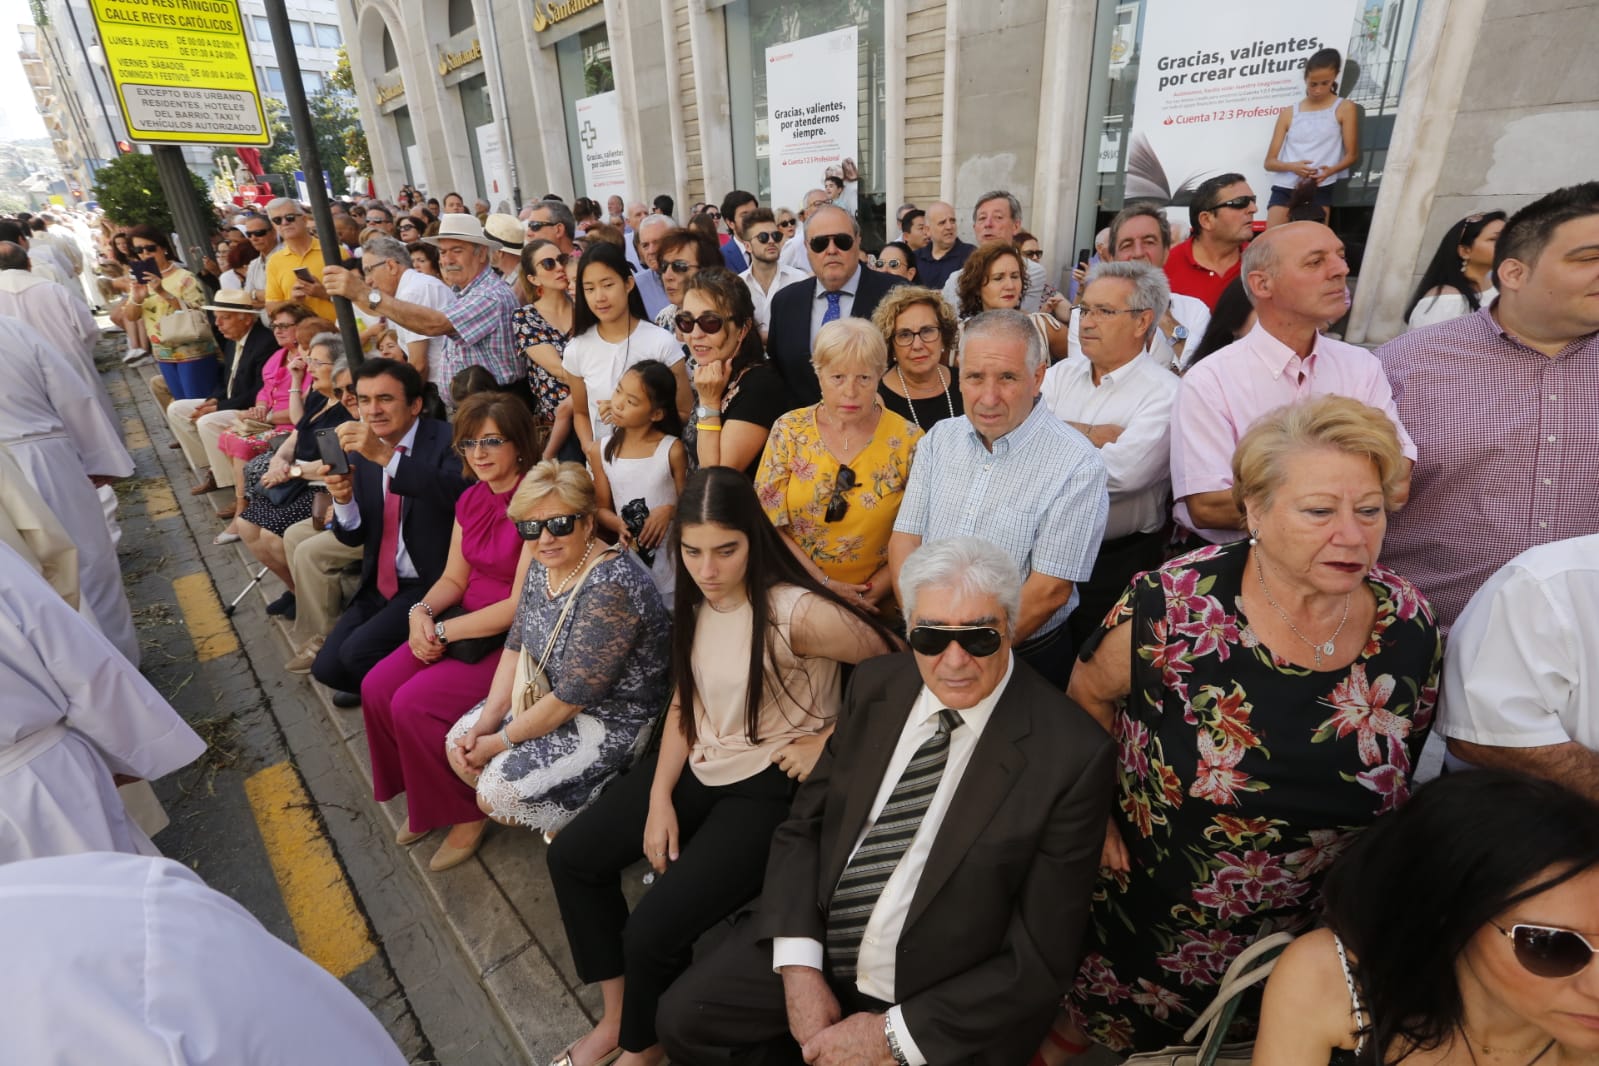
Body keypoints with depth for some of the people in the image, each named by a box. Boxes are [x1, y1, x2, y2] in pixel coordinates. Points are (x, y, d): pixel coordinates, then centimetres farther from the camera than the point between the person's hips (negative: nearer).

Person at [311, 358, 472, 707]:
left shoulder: (445, 440, -12)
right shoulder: (360, 451, 6)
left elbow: (456, 493, -35)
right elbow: (354, 536, 7)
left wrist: (385, 456, -41)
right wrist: (343, 499, -15)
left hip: (431, 583, -6)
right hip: (380, 585, 7)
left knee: (358, 652, -20)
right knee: (327, 668, -2)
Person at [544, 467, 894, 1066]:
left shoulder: (795, 611, -26)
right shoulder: (695, 603, -2)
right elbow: (685, 703, 6)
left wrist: (826, 742, -16)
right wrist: (659, 799, 0)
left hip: (769, 787, -8)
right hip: (700, 767, 8)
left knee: (652, 932, -15)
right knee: (571, 857, 7)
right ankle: (616, 1014, 28)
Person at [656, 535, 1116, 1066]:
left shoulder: (1072, 755, -20)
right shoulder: (877, 683, -6)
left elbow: (1040, 957, -15)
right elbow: (803, 826, 1)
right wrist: (799, 967, -11)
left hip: (941, 1007, -3)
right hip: (816, 948, 4)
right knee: (683, 1017, 0)